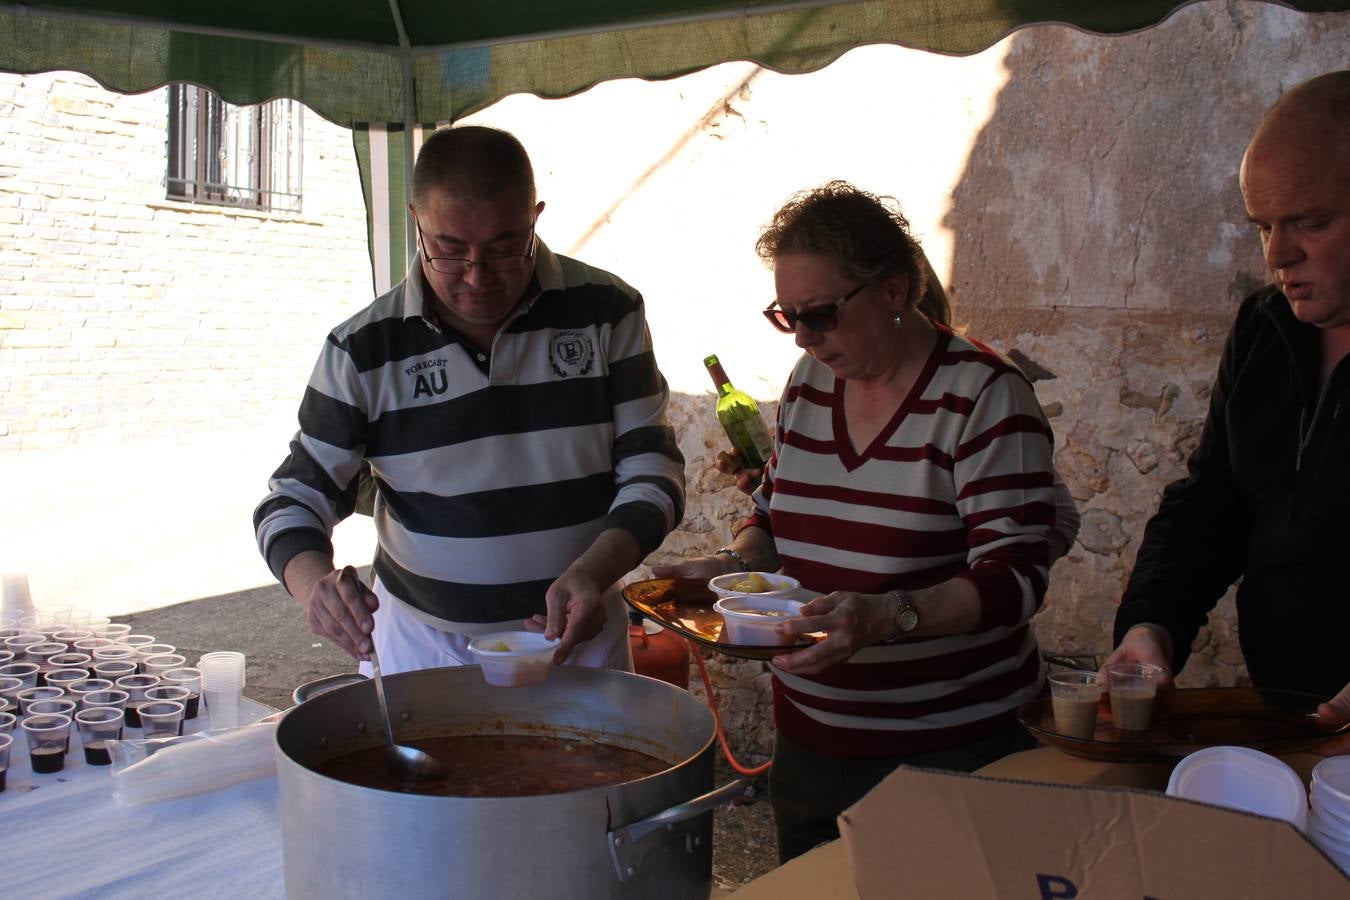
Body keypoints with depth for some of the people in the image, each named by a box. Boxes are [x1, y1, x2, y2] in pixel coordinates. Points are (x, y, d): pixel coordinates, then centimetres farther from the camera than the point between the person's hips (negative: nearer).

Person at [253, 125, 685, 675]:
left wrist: (594, 571, -26)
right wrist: (315, 579, -28)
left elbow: (652, 468, -8)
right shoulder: (364, 349, -10)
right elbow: (295, 497, -6)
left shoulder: (606, 312, -10)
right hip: (424, 647, 0)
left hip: (579, 636, 1)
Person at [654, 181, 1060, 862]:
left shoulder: (984, 397, -15)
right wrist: (733, 564, -7)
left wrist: (890, 614, -35)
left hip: (950, 749, -6)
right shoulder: (810, 381, 4)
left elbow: (1013, 575, -20)